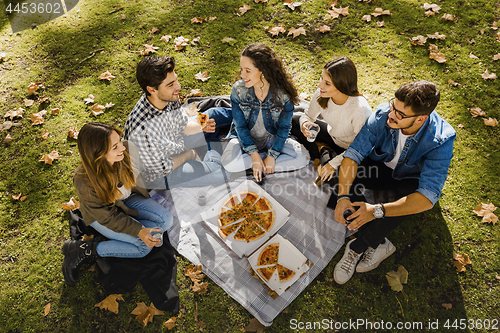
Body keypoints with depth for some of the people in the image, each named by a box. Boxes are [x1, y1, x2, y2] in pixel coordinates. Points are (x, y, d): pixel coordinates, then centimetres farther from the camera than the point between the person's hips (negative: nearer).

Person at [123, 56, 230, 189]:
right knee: (221, 175, -12)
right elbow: (161, 168, -26)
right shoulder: (141, 129, -39)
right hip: (159, 176, -7)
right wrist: (189, 155, -12)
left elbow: (182, 125, 2)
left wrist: (200, 126, -18)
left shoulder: (170, 98, -18)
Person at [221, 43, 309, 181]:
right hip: (245, 138, 0)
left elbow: (284, 127, -10)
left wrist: (272, 156, -16)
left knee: (303, 157, -21)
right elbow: (240, 126, -12)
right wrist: (254, 155, -19)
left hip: (272, 138, 1)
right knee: (229, 163, -30)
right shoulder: (238, 89, -19)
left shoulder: (283, 93, -21)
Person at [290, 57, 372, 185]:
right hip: (332, 135, 5)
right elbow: (309, 115, -3)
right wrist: (305, 124, -27)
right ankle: (322, 151, 0)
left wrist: (333, 163, -24)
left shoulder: (360, 109, -38)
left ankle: (324, 158, 0)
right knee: (293, 121, -5)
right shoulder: (321, 93, -23)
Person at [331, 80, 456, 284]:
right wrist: (343, 196, -39)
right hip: (380, 166, 3)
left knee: (405, 197, -37)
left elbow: (428, 196, -38)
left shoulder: (440, 141, -33)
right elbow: (354, 153, -25)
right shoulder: (383, 114, -28)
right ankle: (378, 244, -16)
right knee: (346, 176, -26)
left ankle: (356, 249, -18)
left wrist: (377, 211, -48)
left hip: (410, 179, -2)